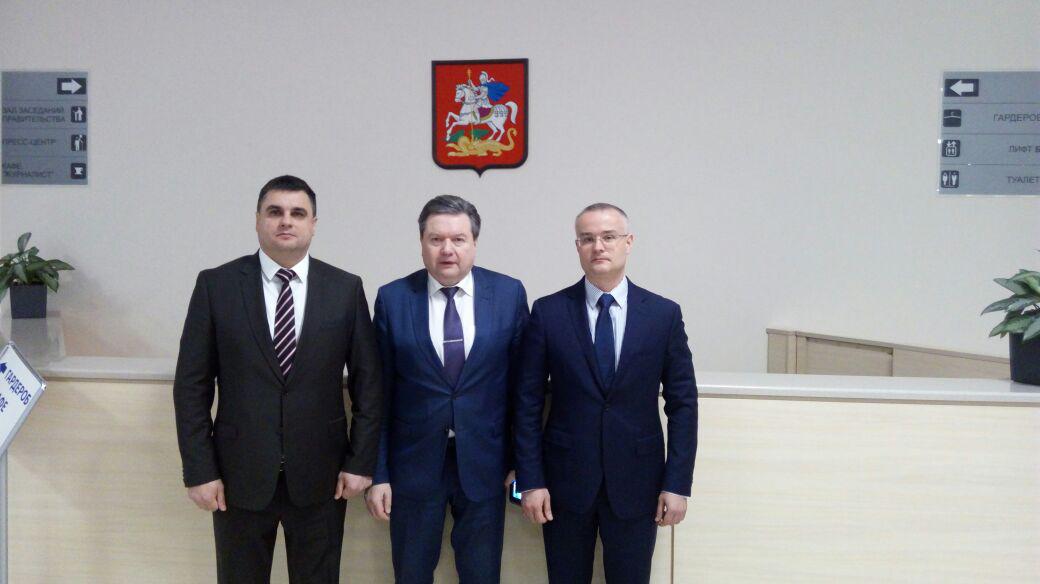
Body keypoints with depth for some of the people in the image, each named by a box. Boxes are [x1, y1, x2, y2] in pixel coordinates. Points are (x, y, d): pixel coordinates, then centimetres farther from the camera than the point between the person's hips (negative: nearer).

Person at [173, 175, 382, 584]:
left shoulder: (346, 289, 0)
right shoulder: (216, 285, -2)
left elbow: (367, 382, 2)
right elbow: (192, 385, -2)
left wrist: (361, 461, -2)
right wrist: (199, 470, -6)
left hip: (321, 474, 1)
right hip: (240, 473, 0)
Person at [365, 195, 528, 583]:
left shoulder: (509, 293, -3)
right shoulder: (392, 298, -4)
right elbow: (379, 392, -2)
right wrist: (378, 472, -3)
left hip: (483, 462, 0)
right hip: (414, 462, 0)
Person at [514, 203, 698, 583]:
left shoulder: (664, 314, -1)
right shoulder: (548, 312, -3)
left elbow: (682, 404, 1)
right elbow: (528, 402, -1)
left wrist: (677, 484, -3)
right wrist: (530, 480, -5)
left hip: (636, 482, 0)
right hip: (565, 480, 0)